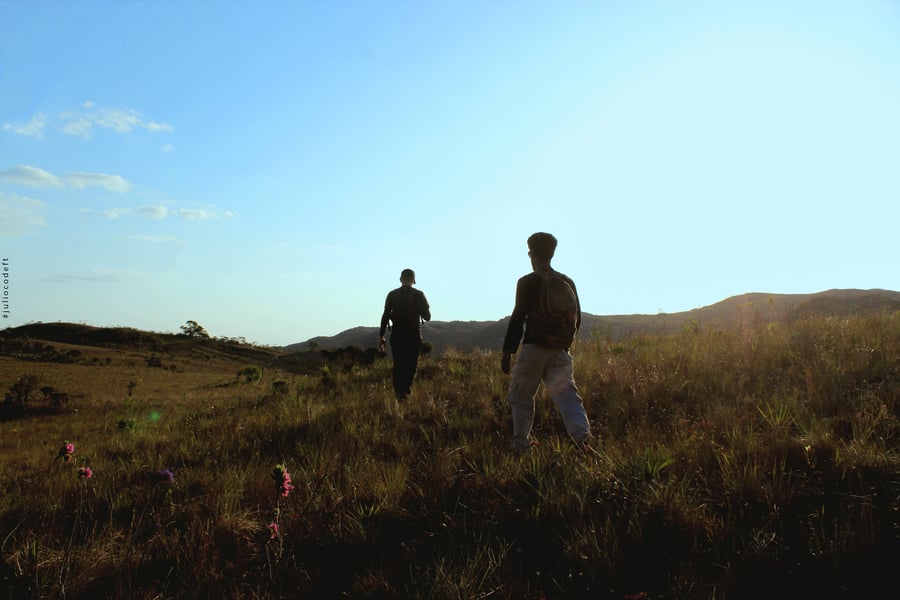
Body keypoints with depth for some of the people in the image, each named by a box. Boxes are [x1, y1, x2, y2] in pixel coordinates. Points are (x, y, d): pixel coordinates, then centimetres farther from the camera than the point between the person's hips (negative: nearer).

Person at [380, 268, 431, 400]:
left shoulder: (392, 294, 3)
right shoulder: (419, 295, -1)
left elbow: (385, 316, 1)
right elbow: (427, 316, 1)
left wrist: (381, 336, 5)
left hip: (397, 335, 2)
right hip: (414, 335, -2)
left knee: (398, 366, 10)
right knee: (411, 366, 5)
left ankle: (398, 393, 5)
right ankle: (405, 392, -6)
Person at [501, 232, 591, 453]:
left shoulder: (527, 282, -6)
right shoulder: (567, 283, 10)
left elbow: (518, 318, -9)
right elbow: (577, 318, 14)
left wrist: (507, 352, -5)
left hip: (533, 348, -4)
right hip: (560, 351, 4)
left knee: (521, 396, 8)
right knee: (566, 394, 3)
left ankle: (520, 446, 11)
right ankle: (583, 437, -15)